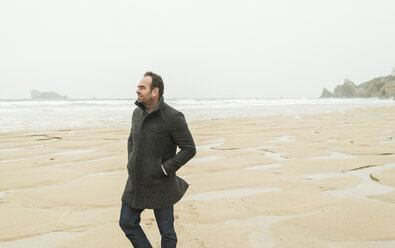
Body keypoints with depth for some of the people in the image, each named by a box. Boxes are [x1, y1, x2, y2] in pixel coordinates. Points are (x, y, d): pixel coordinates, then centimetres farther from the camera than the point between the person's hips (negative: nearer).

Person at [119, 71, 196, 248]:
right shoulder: (138, 113, 4)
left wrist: (165, 169, -17)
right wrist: (131, 164, 8)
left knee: (167, 232, 7)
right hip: (136, 183, 7)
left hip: (160, 186, -7)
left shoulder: (173, 117, -17)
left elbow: (189, 149, -16)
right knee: (127, 223, 12)